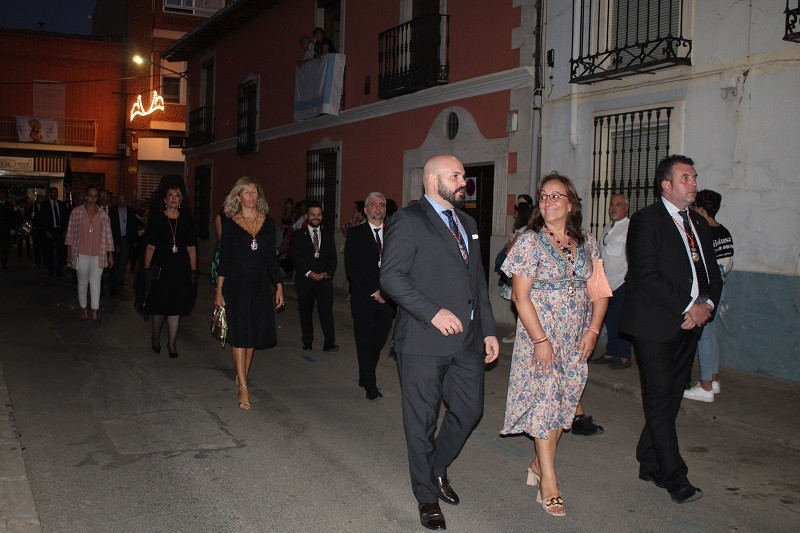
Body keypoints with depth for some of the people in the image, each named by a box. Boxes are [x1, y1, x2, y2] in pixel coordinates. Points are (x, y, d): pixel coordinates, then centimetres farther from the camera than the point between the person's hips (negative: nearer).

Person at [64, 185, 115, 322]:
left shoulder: (103, 216, 4)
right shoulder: (76, 212, 1)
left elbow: (108, 236, 6)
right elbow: (70, 232, 5)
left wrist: (110, 255, 4)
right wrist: (69, 251, 3)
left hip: (98, 254, 0)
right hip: (81, 253, 0)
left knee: (95, 281, -7)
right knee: (82, 281, 8)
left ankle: (95, 311, -7)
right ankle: (83, 308, 19)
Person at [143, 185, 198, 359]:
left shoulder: (186, 219, 5)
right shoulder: (156, 218, 0)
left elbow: (191, 248, 5)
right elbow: (150, 247, 0)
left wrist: (193, 271, 1)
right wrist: (147, 269, -4)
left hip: (181, 269, 2)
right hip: (161, 269, -2)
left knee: (176, 307, 5)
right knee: (159, 306, 4)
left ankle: (172, 343, 16)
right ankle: (155, 337, 28)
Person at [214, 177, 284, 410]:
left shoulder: (268, 222, 7)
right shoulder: (230, 223, 0)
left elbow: (272, 257, 10)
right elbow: (224, 258, 0)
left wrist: (278, 286, 6)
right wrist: (219, 290, -4)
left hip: (260, 281, 3)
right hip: (236, 281, -3)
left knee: (255, 331, 9)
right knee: (239, 332, -6)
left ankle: (242, 375, 28)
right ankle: (243, 387, -6)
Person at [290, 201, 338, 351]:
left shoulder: (328, 235, 13)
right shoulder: (298, 235, 5)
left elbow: (333, 258, 7)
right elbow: (296, 257, -5)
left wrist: (327, 273, -9)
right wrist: (309, 273, -15)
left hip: (325, 280, 1)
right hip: (305, 281, 0)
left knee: (327, 312, -9)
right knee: (305, 313, 7)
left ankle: (329, 344, -9)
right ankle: (307, 343, 18)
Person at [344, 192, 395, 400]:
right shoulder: (355, 234, 2)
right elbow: (352, 268, -5)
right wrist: (372, 292, -10)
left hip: (387, 298, 3)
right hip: (363, 298, -2)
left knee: (378, 341, 6)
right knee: (365, 342, -1)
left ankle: (365, 378, 23)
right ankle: (370, 385, 6)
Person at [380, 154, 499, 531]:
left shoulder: (467, 223, 17)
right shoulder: (408, 221, -7)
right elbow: (391, 276, -15)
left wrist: (488, 329, 15)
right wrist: (434, 312, -20)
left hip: (466, 340, 7)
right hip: (423, 342, -7)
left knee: (470, 410, 11)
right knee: (422, 421, 5)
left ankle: (437, 468, 37)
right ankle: (427, 495, 23)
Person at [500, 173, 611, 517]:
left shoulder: (587, 244, 6)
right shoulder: (530, 241, -8)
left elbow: (599, 291, 8)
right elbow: (520, 296, -12)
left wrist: (593, 330, -4)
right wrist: (540, 340, -16)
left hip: (576, 338, 5)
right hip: (541, 335, -5)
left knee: (566, 401, 10)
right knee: (545, 400, -5)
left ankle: (540, 463, 28)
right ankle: (549, 483, 3)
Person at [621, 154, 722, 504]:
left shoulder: (699, 224, 17)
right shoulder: (646, 220, -6)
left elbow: (712, 273, 17)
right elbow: (648, 275, -15)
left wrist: (707, 304, -3)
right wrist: (688, 306, -15)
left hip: (689, 324, 7)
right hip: (656, 326, -7)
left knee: (670, 397, 10)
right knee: (661, 399, -4)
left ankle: (649, 464, 21)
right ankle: (674, 476, 2)